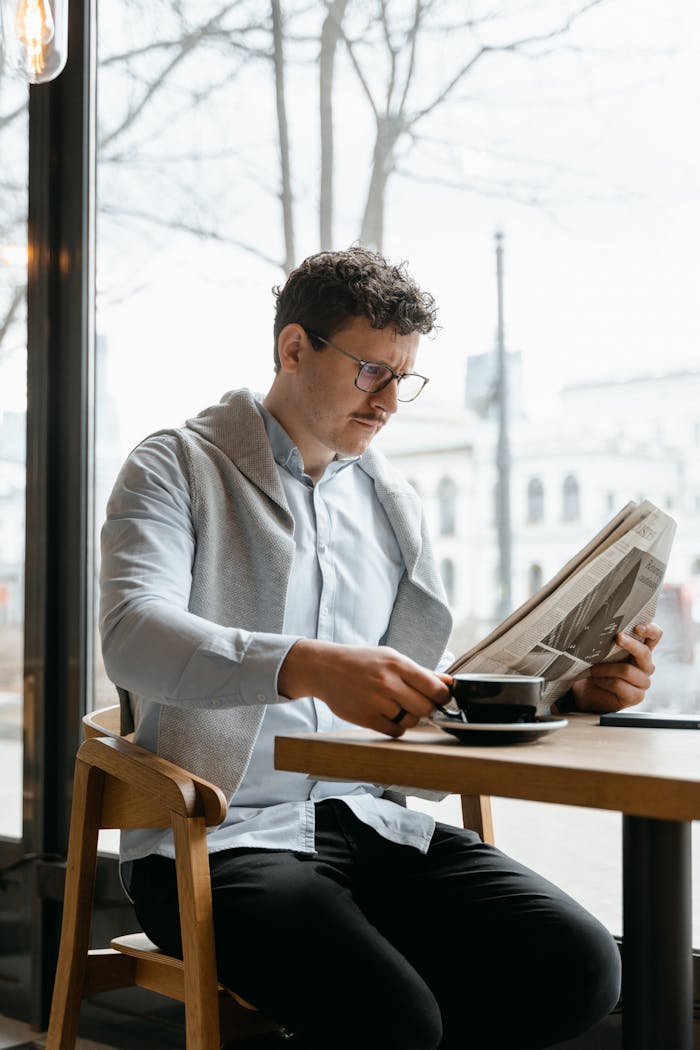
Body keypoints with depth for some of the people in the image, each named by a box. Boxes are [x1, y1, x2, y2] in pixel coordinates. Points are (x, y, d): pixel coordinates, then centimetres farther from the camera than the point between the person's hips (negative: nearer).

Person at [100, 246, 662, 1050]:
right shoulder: (176, 469, 2)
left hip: (367, 823, 6)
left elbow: (432, 688, 18)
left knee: (576, 966, -17)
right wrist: (311, 666, -35)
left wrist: (567, 688, -1)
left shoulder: (391, 502, 19)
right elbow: (133, 636, -18)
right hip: (219, 835, -6)